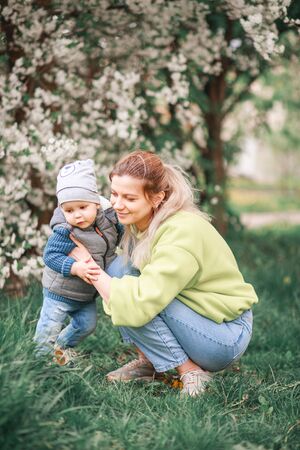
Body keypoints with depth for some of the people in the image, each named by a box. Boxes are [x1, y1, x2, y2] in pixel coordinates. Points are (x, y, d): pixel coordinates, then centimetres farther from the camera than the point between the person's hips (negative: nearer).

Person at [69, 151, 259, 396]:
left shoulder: (182, 234, -29)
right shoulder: (142, 220, -4)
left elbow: (139, 304, -34)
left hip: (227, 336, -8)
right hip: (197, 314, 8)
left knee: (136, 304, -25)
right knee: (119, 266, -6)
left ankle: (192, 373, -10)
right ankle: (147, 362, 3)